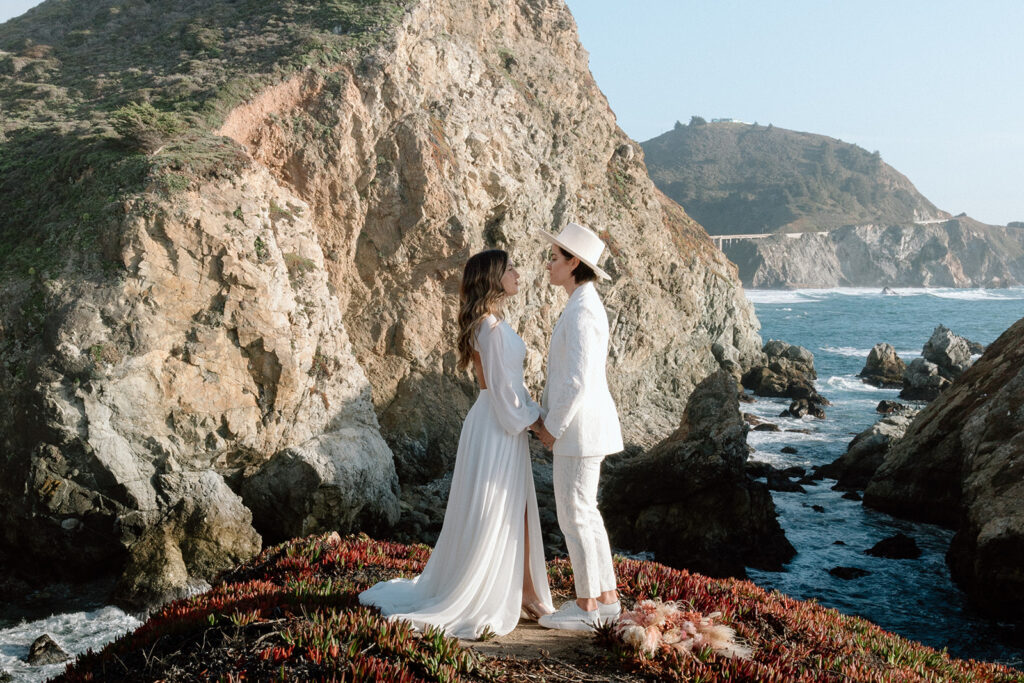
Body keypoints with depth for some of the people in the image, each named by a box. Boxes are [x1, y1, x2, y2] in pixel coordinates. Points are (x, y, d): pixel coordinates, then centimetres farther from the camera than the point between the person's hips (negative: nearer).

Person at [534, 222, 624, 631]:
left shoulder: (582, 312, -19)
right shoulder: (584, 306, 13)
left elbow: (578, 380, -23)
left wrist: (553, 427, -13)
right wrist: (550, 417, 16)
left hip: (579, 426, -10)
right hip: (578, 423, 10)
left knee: (574, 515, -1)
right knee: (584, 512, 16)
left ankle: (587, 609, 9)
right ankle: (607, 598, 24)